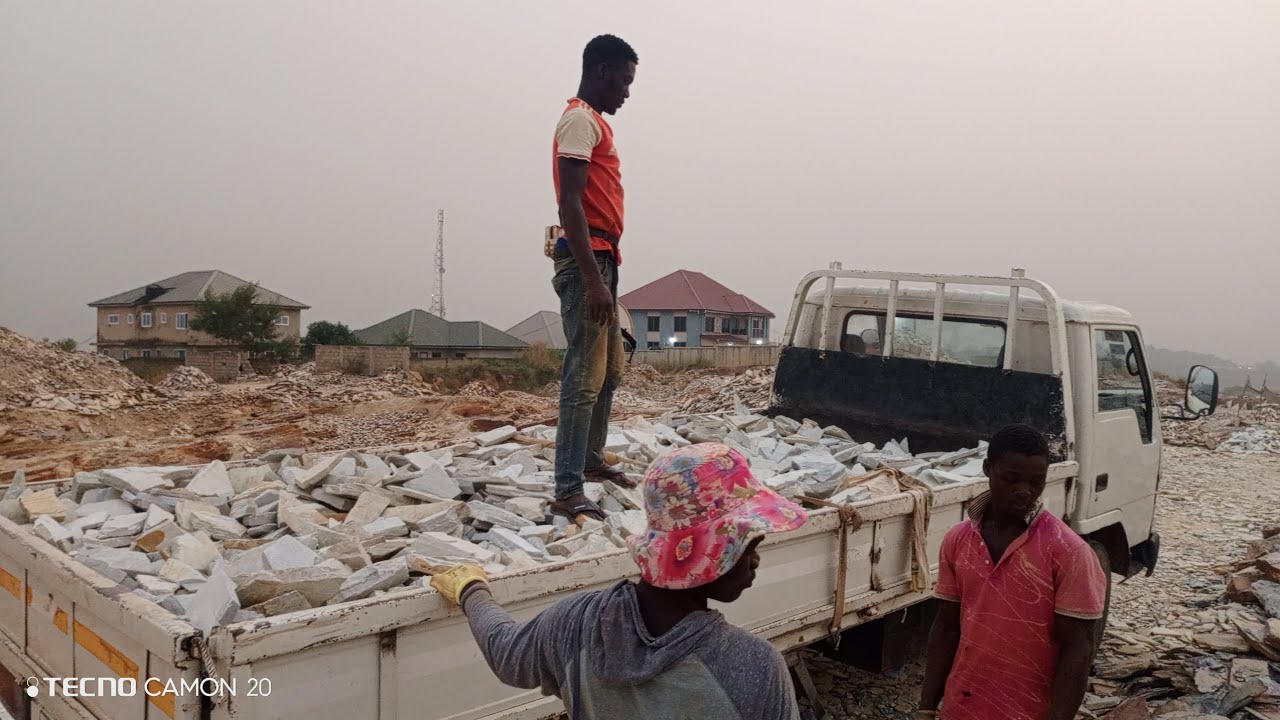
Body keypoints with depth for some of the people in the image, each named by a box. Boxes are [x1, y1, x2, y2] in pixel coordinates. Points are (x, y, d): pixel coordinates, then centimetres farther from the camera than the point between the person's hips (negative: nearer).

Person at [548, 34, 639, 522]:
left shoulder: (592, 121, 22)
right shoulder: (580, 120, -9)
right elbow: (570, 204, -20)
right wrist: (593, 278, -26)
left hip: (600, 261, 10)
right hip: (587, 262, -10)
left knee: (610, 372, 18)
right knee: (584, 379, -11)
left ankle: (592, 460, 32)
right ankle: (568, 494, -9)